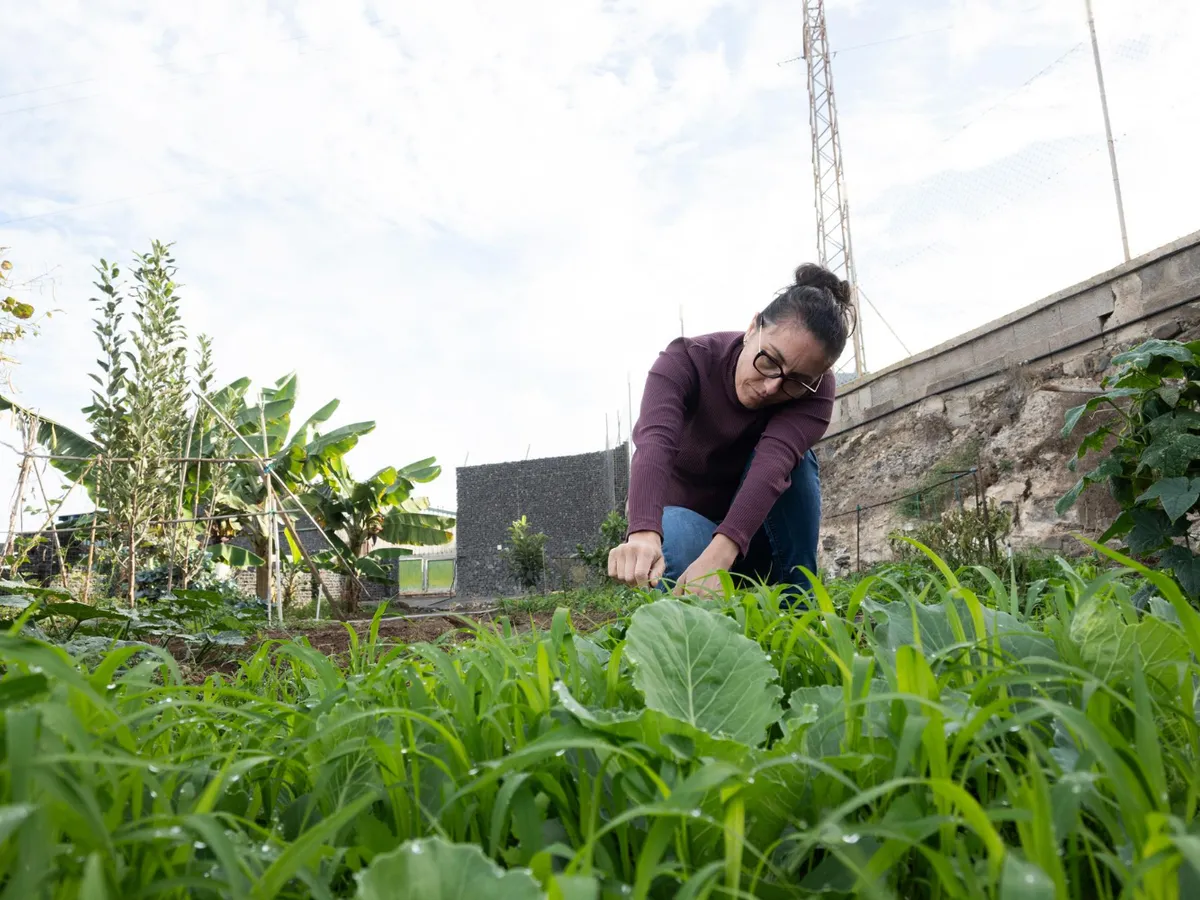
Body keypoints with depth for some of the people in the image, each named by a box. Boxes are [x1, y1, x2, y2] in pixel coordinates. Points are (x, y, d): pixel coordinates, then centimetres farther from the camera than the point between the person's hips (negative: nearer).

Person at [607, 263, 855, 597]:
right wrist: (644, 534, -65)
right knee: (678, 542, -38)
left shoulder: (816, 390, -22)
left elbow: (774, 462, -42)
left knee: (794, 459, -29)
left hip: (758, 531, 2)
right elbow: (654, 442, -45)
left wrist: (720, 553, -59)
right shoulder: (686, 360, -25)